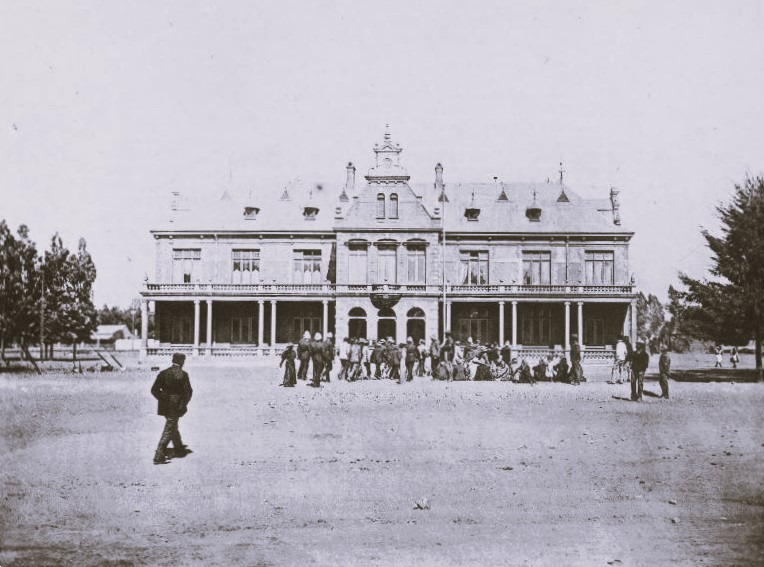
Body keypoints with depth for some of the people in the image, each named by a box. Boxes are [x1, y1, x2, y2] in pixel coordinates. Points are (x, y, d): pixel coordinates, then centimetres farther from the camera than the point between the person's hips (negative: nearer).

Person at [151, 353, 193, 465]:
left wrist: (163, 399, 8)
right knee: (168, 431, -1)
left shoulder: (163, 373, 2)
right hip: (176, 407, -6)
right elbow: (188, 392, -11)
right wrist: (184, 404, 4)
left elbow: (154, 390, 0)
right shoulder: (183, 374, -12)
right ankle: (159, 457, -5)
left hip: (165, 405, 6)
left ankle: (179, 449, 38)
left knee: (173, 427, 23)